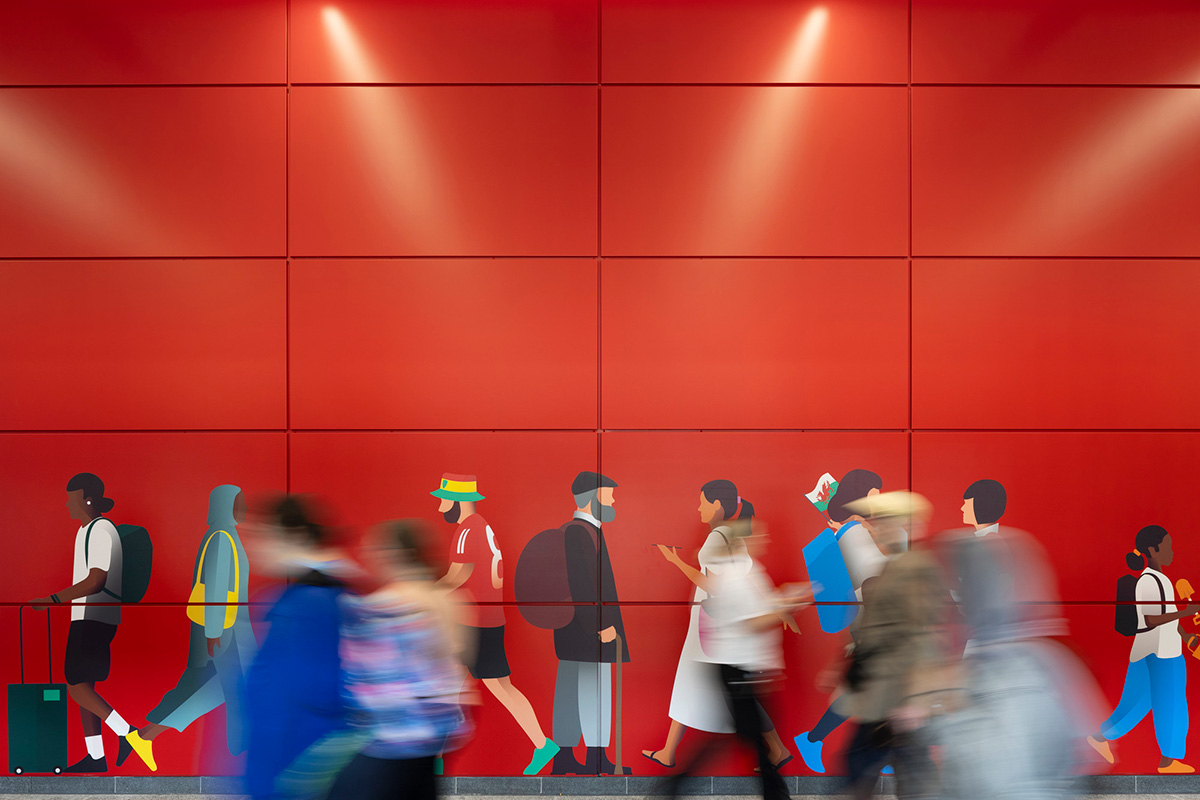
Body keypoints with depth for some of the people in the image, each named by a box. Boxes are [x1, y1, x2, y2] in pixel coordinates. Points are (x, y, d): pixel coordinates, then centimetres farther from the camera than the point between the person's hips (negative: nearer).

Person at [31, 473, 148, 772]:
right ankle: (96, 756, 14)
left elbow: (95, 582, -21)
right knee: (82, 685, 9)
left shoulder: (101, 530, -15)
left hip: (95, 618, -10)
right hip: (86, 617, 10)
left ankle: (127, 733, -7)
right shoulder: (86, 530, 17)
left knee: (77, 685, -11)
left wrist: (52, 600, -20)